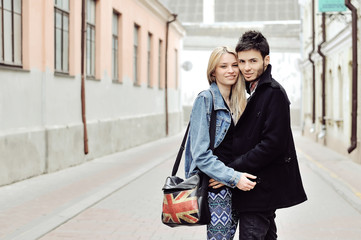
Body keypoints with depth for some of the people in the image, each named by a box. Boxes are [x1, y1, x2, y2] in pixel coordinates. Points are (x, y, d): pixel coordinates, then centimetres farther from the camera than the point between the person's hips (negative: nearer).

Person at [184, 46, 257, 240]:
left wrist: (240, 176, 3)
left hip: (234, 184, 7)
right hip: (214, 183, -7)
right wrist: (234, 178, -21)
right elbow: (201, 154, -16)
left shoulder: (237, 102, 12)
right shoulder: (205, 100, -10)